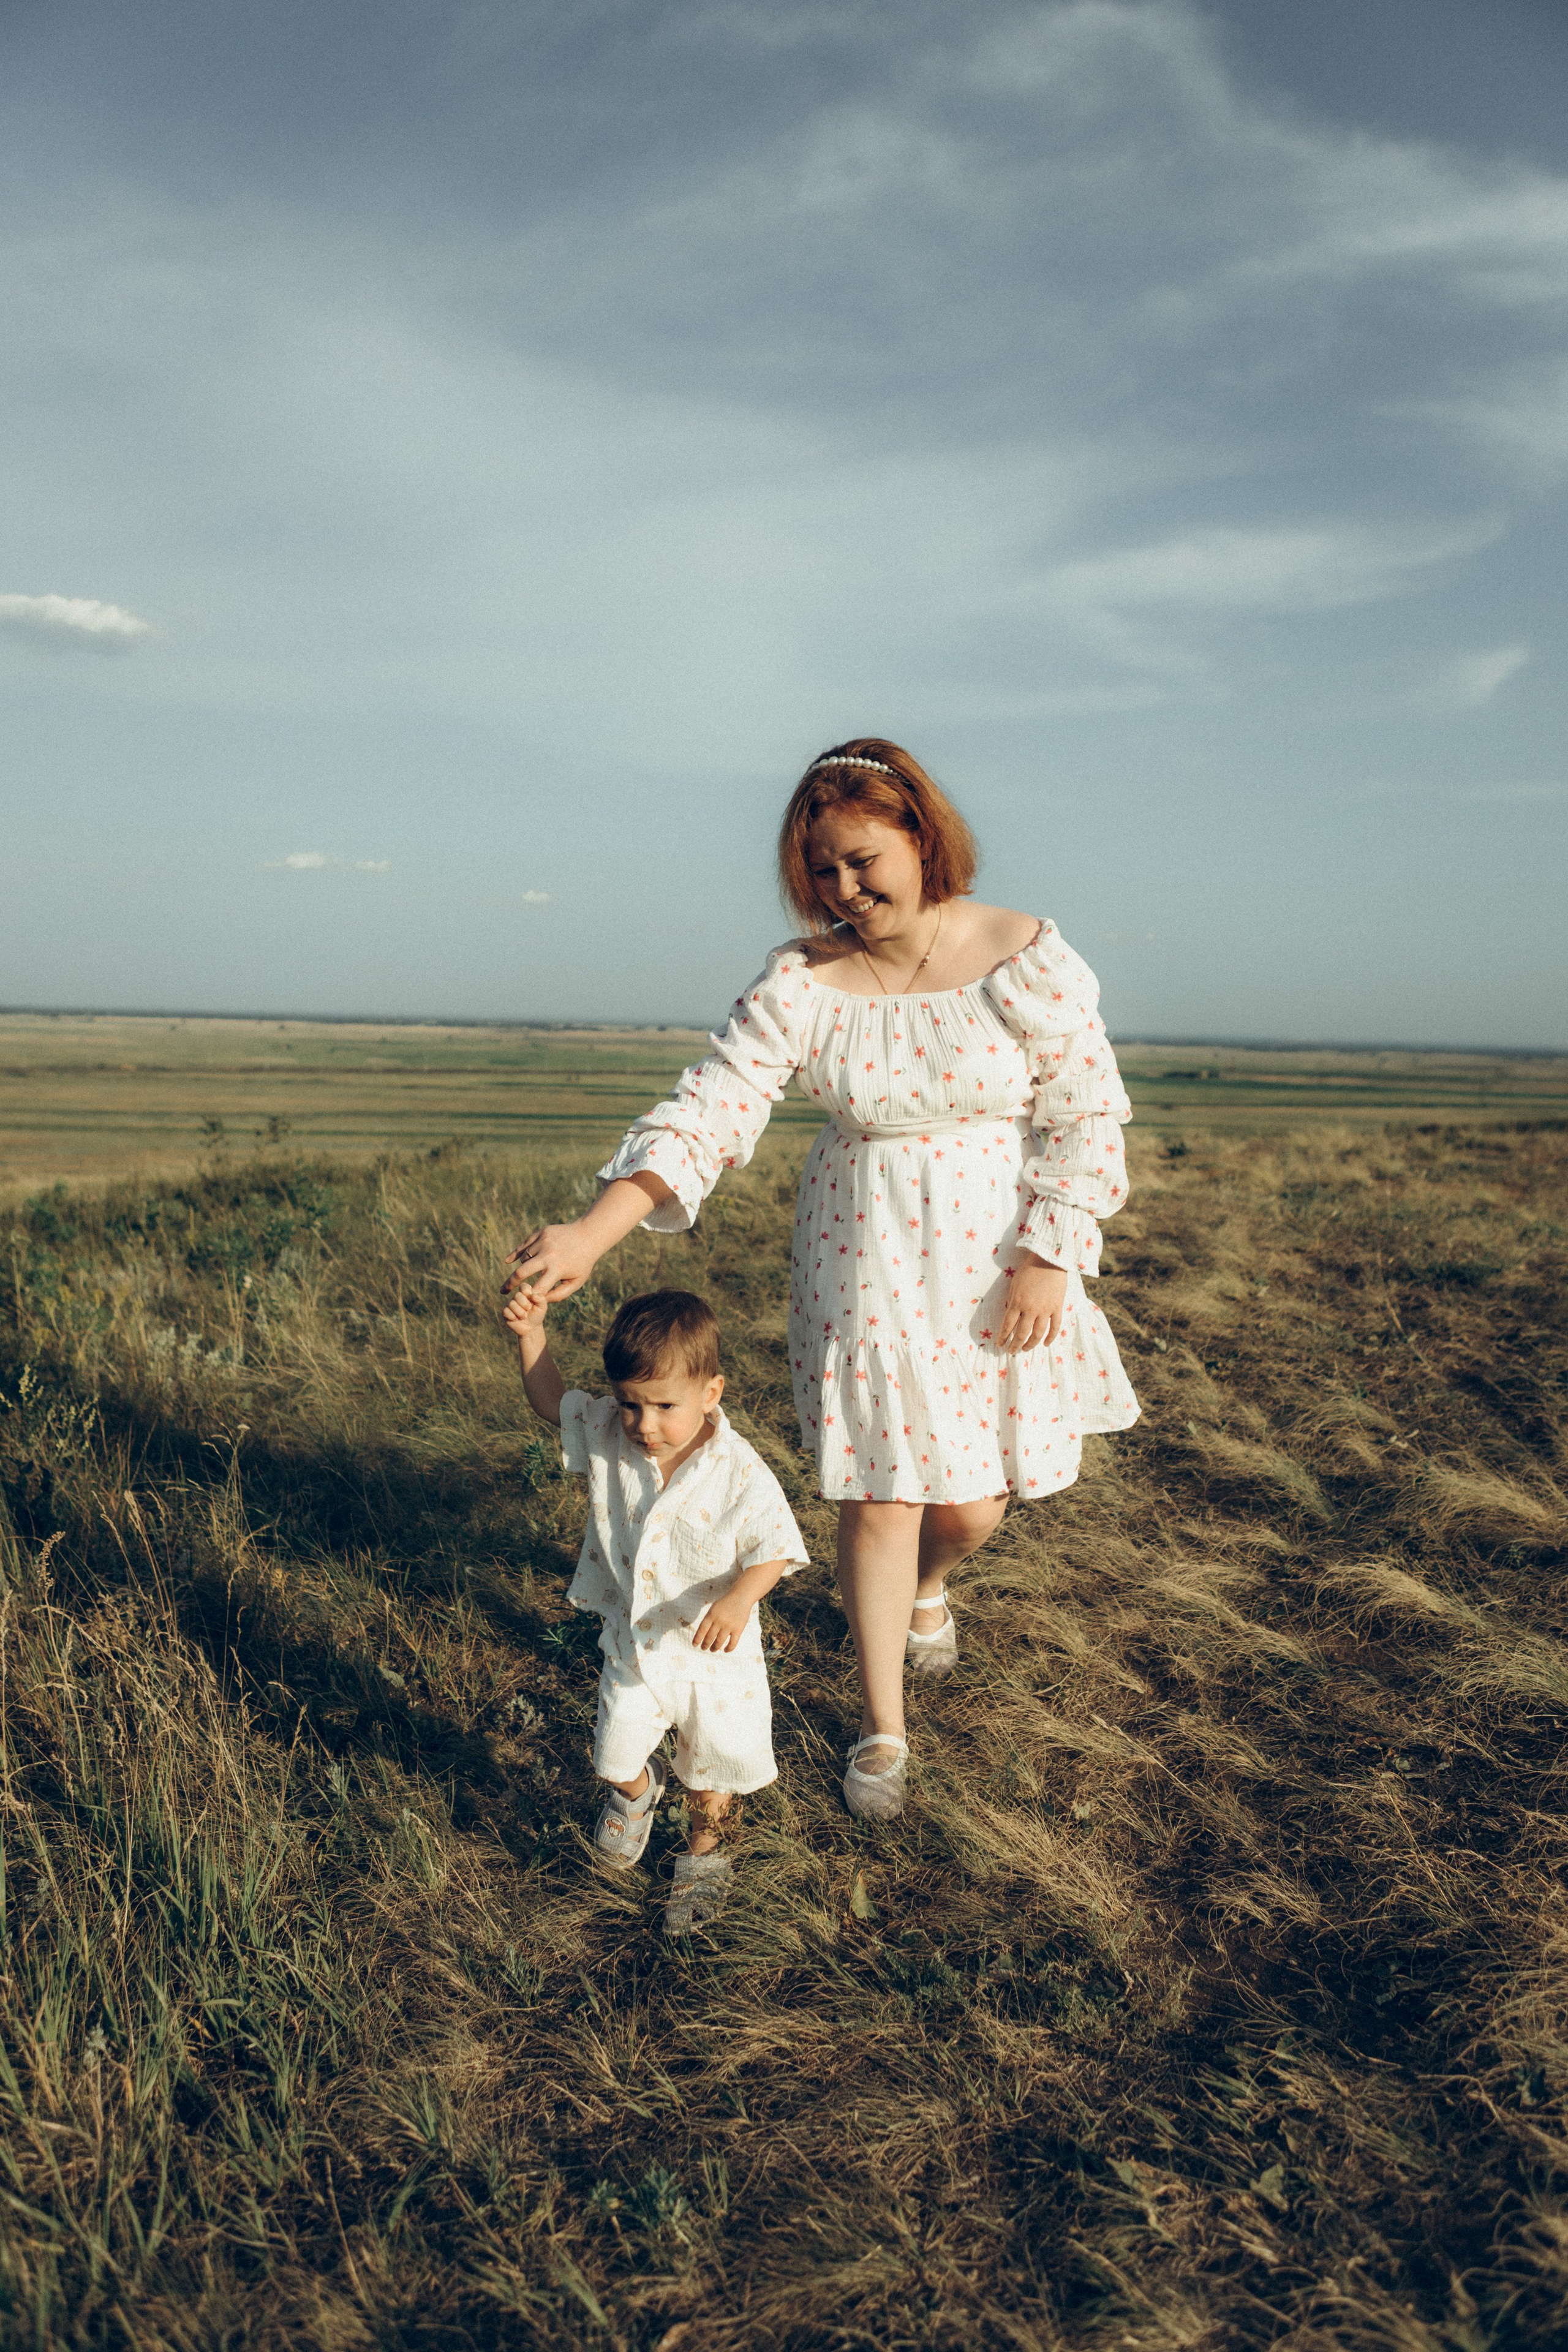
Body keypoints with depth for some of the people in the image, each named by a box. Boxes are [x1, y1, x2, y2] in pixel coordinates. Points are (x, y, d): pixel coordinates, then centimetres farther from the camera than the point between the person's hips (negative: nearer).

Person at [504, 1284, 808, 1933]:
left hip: (714, 1652, -2)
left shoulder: (739, 1473, -27)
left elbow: (774, 1550, -19)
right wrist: (531, 1333, -14)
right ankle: (637, 1792, 54)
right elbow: (550, 1400, 0)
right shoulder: (608, 1437, -15)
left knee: (712, 1768, 18)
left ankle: (703, 1854, 49)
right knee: (616, 1756, 16)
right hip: (633, 1643, 3)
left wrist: (740, 1598, -37)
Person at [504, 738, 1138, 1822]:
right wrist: (592, 1236, -27)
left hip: (1000, 1258, 0)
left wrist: (1048, 1257, -12)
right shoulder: (802, 983, -9)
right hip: (863, 1262, 0)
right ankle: (884, 1731, 26)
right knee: (877, 1498, 3)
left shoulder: (1028, 959, -10)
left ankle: (928, 1584, 47)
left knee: (975, 1501, 6)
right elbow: (707, 1114, -15)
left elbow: (1084, 1116, -5)